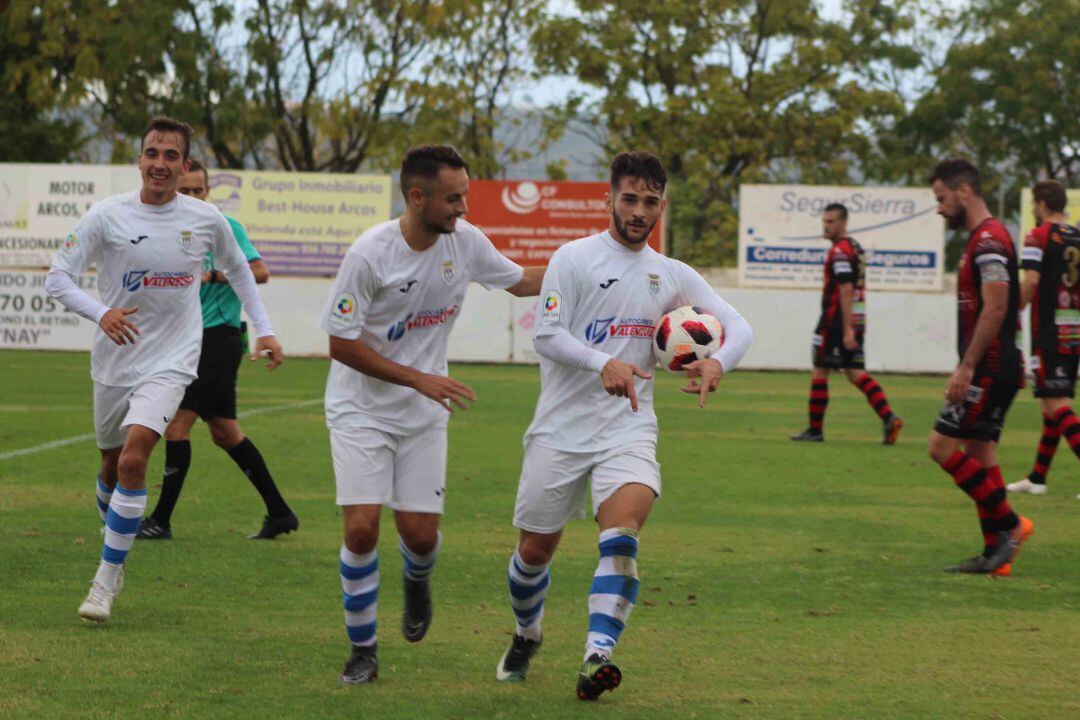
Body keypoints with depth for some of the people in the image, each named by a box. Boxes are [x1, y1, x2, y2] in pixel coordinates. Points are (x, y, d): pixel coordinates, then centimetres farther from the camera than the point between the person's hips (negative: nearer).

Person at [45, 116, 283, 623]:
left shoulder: (206, 220, -3)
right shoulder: (108, 216, -8)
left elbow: (237, 269, 17)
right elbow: (58, 277, -9)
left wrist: (263, 329, 13)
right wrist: (101, 314, -26)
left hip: (170, 362, -2)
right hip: (114, 361, 2)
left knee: (132, 461, -20)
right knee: (112, 467, 12)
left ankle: (106, 580, -12)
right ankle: (116, 551, 41)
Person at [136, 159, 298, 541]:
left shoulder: (225, 227, -8)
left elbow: (259, 271, -17)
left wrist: (211, 275, -22)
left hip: (218, 336, -8)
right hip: (194, 339, 8)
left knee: (176, 423, -11)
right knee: (224, 433, 11)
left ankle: (161, 520, -6)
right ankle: (279, 513, 19)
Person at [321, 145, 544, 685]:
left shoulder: (465, 241, -5)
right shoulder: (370, 254, -21)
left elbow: (520, 281, 14)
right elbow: (342, 345, -16)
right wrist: (420, 379, -20)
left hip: (424, 415, 4)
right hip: (360, 411, -4)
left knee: (420, 534, -1)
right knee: (362, 529, -15)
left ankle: (416, 580, 37)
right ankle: (363, 650, 4)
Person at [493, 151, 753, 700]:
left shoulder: (672, 275, 9)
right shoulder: (575, 258, -3)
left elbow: (738, 327, 9)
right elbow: (545, 335, -11)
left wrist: (717, 362, -14)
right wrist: (604, 363, -27)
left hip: (628, 429, 1)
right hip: (561, 428, -1)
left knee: (622, 529, -24)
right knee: (535, 549, 8)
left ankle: (597, 655, -31)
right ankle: (527, 635, 37)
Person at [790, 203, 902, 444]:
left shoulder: (839, 251, -14)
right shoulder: (856, 248, 16)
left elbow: (846, 291, -21)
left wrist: (847, 330, -25)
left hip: (837, 320, -9)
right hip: (857, 320, 9)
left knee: (819, 373, 2)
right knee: (855, 373, 6)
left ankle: (815, 430, 8)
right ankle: (889, 418, -10)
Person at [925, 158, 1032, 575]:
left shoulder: (989, 240, -15)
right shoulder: (982, 239, 18)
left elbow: (995, 309, -22)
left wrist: (967, 367, -23)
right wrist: (969, 367, 22)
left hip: (989, 368, -10)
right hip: (988, 369, 10)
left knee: (943, 446, -11)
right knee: (978, 451, 10)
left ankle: (1008, 524, -6)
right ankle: (996, 553, 11)